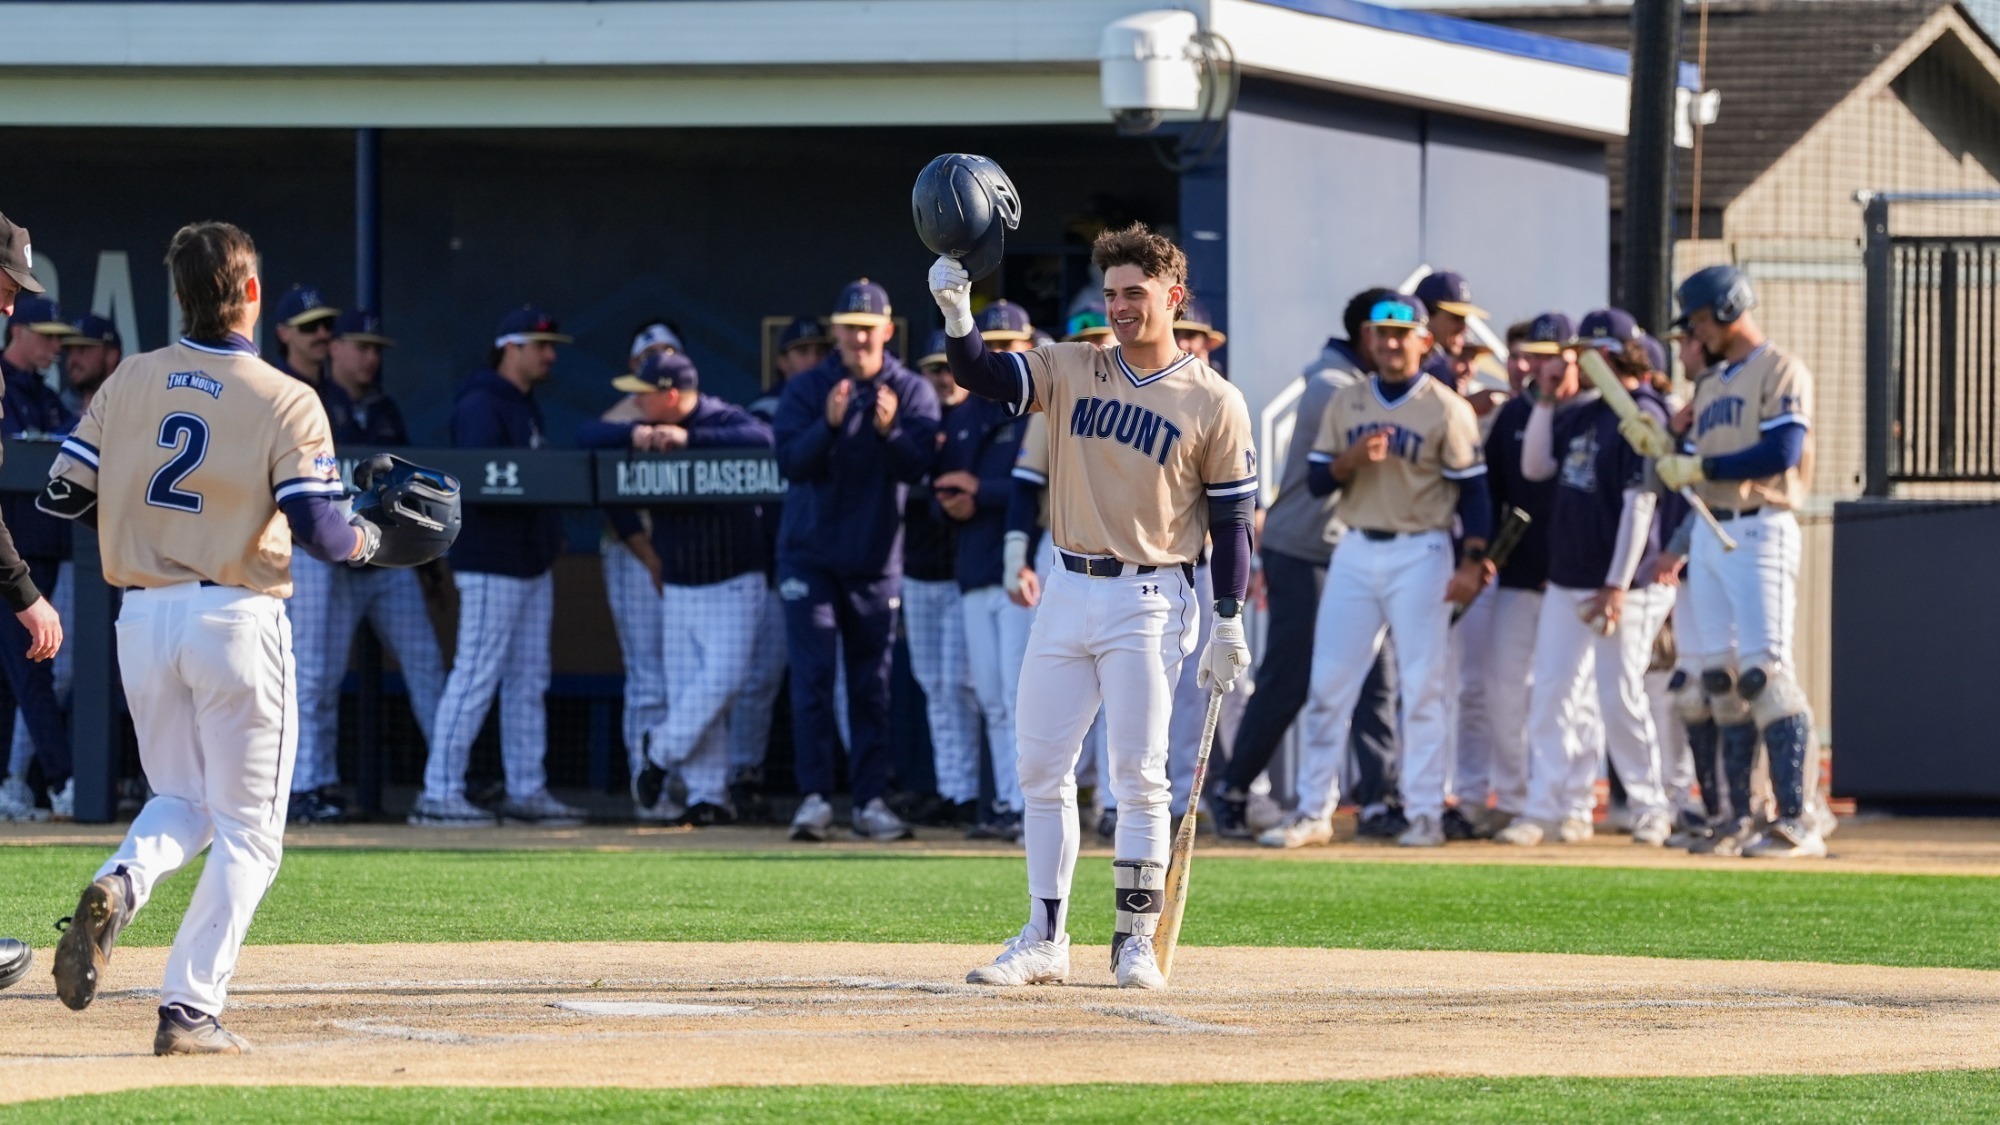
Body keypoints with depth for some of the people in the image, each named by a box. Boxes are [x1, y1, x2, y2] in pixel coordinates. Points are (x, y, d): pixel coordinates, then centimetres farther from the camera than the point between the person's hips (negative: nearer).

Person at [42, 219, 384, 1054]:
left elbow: (62, 496, 5)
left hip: (143, 619, 4)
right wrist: (368, 540, 8)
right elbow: (316, 529, -14)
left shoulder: (130, 383, 4)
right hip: (237, 620, -4)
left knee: (181, 802, 20)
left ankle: (116, 890, -12)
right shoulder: (286, 400, -8)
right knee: (246, 830, 7)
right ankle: (190, 1011, -1)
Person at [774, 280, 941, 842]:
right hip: (811, 556, -1)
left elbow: (918, 467, -10)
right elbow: (790, 461, -11)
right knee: (813, 679, -7)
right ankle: (815, 797, -8)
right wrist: (829, 425, -28)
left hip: (876, 559, 1)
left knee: (872, 685, 4)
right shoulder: (805, 390, 0)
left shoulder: (913, 393, 1)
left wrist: (890, 431, -29)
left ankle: (870, 801, 6)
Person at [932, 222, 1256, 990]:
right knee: (1041, 768, 5)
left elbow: (1232, 520, -2)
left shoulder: (1214, 403, -3)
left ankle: (1135, 941, 4)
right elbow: (979, 376, -4)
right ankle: (1044, 941, 11)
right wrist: (956, 313, -23)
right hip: (1069, 590, 4)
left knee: (1139, 775, -5)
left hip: (1148, 601, -4)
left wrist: (1229, 623, -6)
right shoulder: (1070, 371, 7)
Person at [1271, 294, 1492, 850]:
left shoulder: (1446, 408, -3)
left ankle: (1425, 813, 3)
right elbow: (1317, 480, 8)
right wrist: (1352, 459, -13)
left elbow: (1473, 489, -4)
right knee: (1328, 684, 2)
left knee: (1422, 687, -3)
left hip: (1420, 553, -4)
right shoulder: (1346, 403, 10)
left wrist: (1472, 562, -14)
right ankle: (1313, 813, 6)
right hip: (1355, 552, 4)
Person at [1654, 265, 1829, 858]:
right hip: (1707, 536, 9)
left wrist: (1698, 467, -15)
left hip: (1758, 532, -9)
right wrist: (1662, 450, 4)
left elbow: (1781, 452, -18)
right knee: (1719, 676, 6)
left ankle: (1800, 820, -18)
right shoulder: (1711, 386, 21)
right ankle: (1739, 818, 10)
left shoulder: (1780, 371, -5)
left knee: (1765, 672, -15)